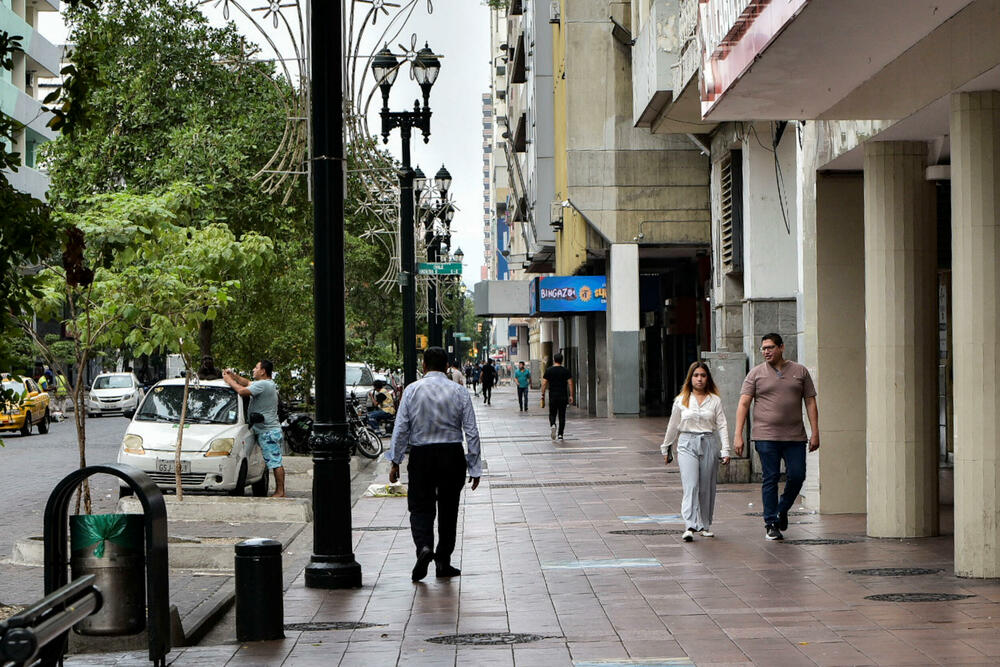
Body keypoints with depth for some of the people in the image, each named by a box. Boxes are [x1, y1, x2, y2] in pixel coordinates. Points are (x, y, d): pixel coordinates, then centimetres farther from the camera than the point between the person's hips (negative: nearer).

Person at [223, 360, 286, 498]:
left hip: (269, 431, -11)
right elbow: (247, 383, 29)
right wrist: (233, 375, 17)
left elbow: (242, 391, -25)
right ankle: (281, 491, 13)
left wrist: (229, 380, -10)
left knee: (275, 462, -9)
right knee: (276, 462, 10)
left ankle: (279, 491, -8)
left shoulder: (263, 385, -16)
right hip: (272, 430, 11)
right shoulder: (268, 384, 17)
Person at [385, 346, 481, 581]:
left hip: (421, 456, -1)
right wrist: (475, 468, 2)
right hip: (452, 455, 1)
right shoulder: (459, 392, 0)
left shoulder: (412, 390, -2)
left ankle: (424, 546, -22)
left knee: (420, 507, 5)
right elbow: (472, 432, -2)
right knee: (448, 509, 12)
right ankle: (443, 562, 16)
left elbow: (401, 428, -5)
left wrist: (395, 462, 1)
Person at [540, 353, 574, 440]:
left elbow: (544, 384, -3)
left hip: (553, 396, 0)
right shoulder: (566, 370, 1)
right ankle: (560, 434, 4)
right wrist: (571, 396, 0)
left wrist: (543, 396, 3)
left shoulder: (548, 370, 0)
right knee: (562, 416, 7)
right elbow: (570, 383, -3)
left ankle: (552, 425, -19)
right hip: (563, 396, 0)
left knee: (552, 414, 11)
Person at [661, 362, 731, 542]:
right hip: (687, 444, -1)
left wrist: (726, 450, -7)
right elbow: (673, 426, 14)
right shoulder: (681, 400, 7)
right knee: (690, 486, -12)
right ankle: (690, 526, -20)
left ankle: (705, 525, 18)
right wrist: (666, 449, 19)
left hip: (709, 445, 1)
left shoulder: (715, 400, 6)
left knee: (707, 487, 5)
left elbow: (722, 425, 2)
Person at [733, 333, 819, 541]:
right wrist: (738, 435, -8)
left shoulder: (800, 372, 10)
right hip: (766, 436, -2)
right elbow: (743, 404, 1)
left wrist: (815, 433, 2)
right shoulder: (756, 373, 5)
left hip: (795, 437, 2)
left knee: (797, 476, -3)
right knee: (770, 479, -3)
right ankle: (771, 524, 5)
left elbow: (810, 403, 10)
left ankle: (782, 510, 23)